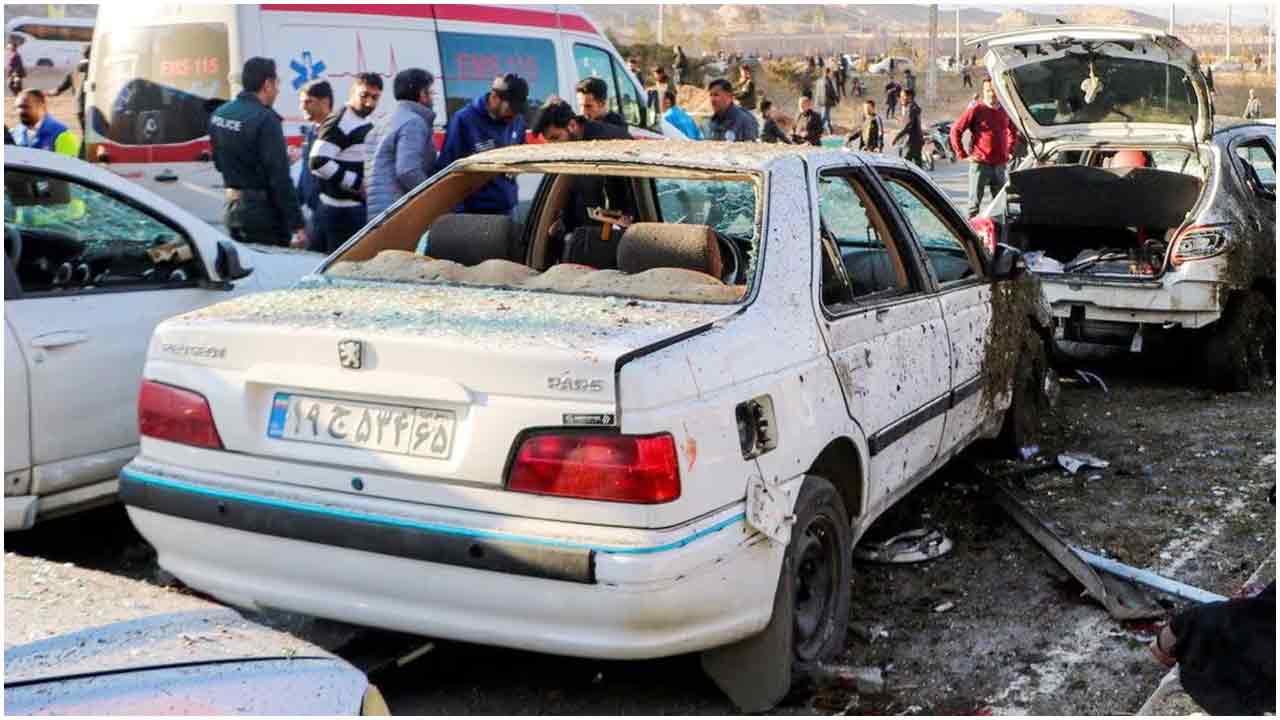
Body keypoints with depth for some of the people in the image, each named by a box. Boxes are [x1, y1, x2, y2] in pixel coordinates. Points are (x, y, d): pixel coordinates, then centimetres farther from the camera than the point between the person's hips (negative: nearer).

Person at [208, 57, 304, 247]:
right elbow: (280, 178, -21)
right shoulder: (265, 119, -19)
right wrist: (296, 223, -17)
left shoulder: (219, 114, 6)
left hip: (232, 210, 8)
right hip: (263, 214, -8)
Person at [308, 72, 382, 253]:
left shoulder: (367, 123, 14)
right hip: (341, 210, -9)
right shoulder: (340, 122, -15)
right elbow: (318, 162, -23)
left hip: (358, 206, 9)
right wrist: (357, 184, -18)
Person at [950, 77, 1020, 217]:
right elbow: (955, 130, -5)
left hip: (1000, 164, 5)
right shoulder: (976, 110, -5)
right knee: (975, 202, -3)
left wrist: (1009, 151, 15)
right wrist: (963, 155, -7)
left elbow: (1013, 132, 27)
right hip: (980, 163, -5)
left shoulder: (1004, 111, 9)